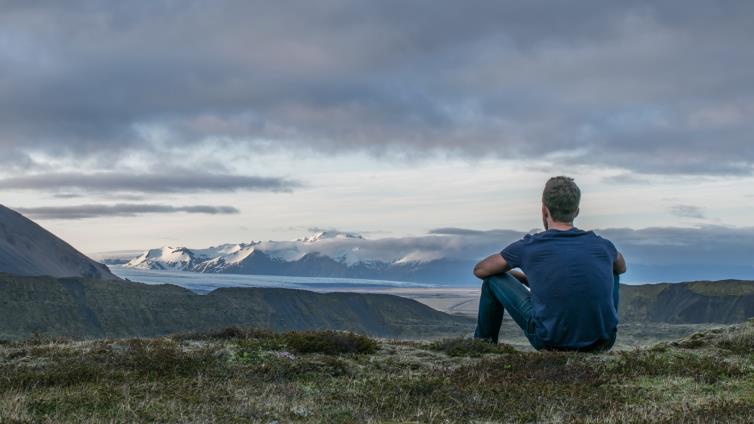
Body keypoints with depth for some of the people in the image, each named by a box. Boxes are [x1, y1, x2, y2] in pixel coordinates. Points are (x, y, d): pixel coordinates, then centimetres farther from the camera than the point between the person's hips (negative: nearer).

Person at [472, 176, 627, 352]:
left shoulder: (529, 247, -3)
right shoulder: (602, 246, 3)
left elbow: (480, 270, 14)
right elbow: (622, 267, 30)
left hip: (551, 342, -3)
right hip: (602, 344, 3)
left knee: (493, 279, 15)